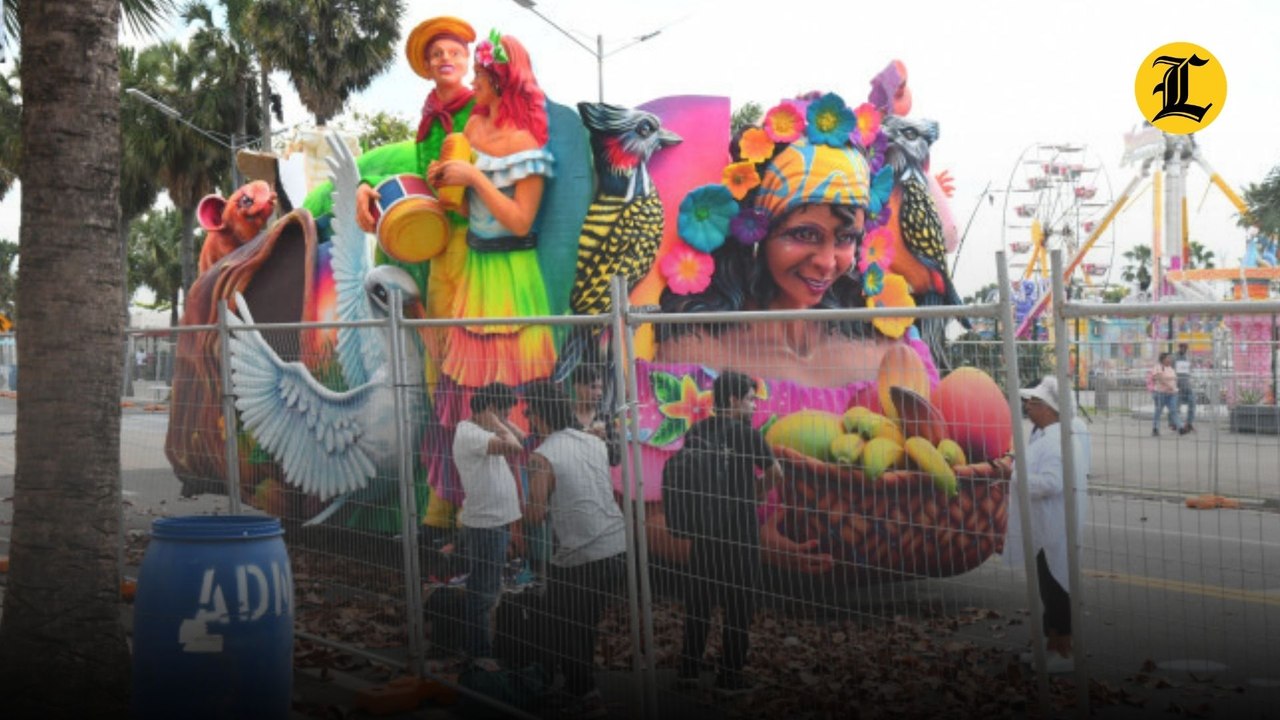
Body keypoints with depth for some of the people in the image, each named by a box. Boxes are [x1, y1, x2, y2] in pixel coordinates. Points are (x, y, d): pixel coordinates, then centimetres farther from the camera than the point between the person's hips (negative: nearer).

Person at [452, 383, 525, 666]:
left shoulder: (482, 431, 11)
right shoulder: (469, 433, -19)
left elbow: (520, 437, 14)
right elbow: (513, 447, -31)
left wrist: (501, 421, 3)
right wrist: (495, 421, -17)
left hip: (498, 520, 10)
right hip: (484, 523, -10)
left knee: (488, 589, 19)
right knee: (482, 591, 0)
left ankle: (476, 640, 31)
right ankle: (480, 652, 9)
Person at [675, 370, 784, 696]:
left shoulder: (696, 433, 2)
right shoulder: (747, 434, -11)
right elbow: (775, 475, -1)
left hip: (703, 527, 5)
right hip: (739, 531, -5)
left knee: (698, 599, 15)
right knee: (738, 604, 6)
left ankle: (689, 668, 23)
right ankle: (731, 677, 10)